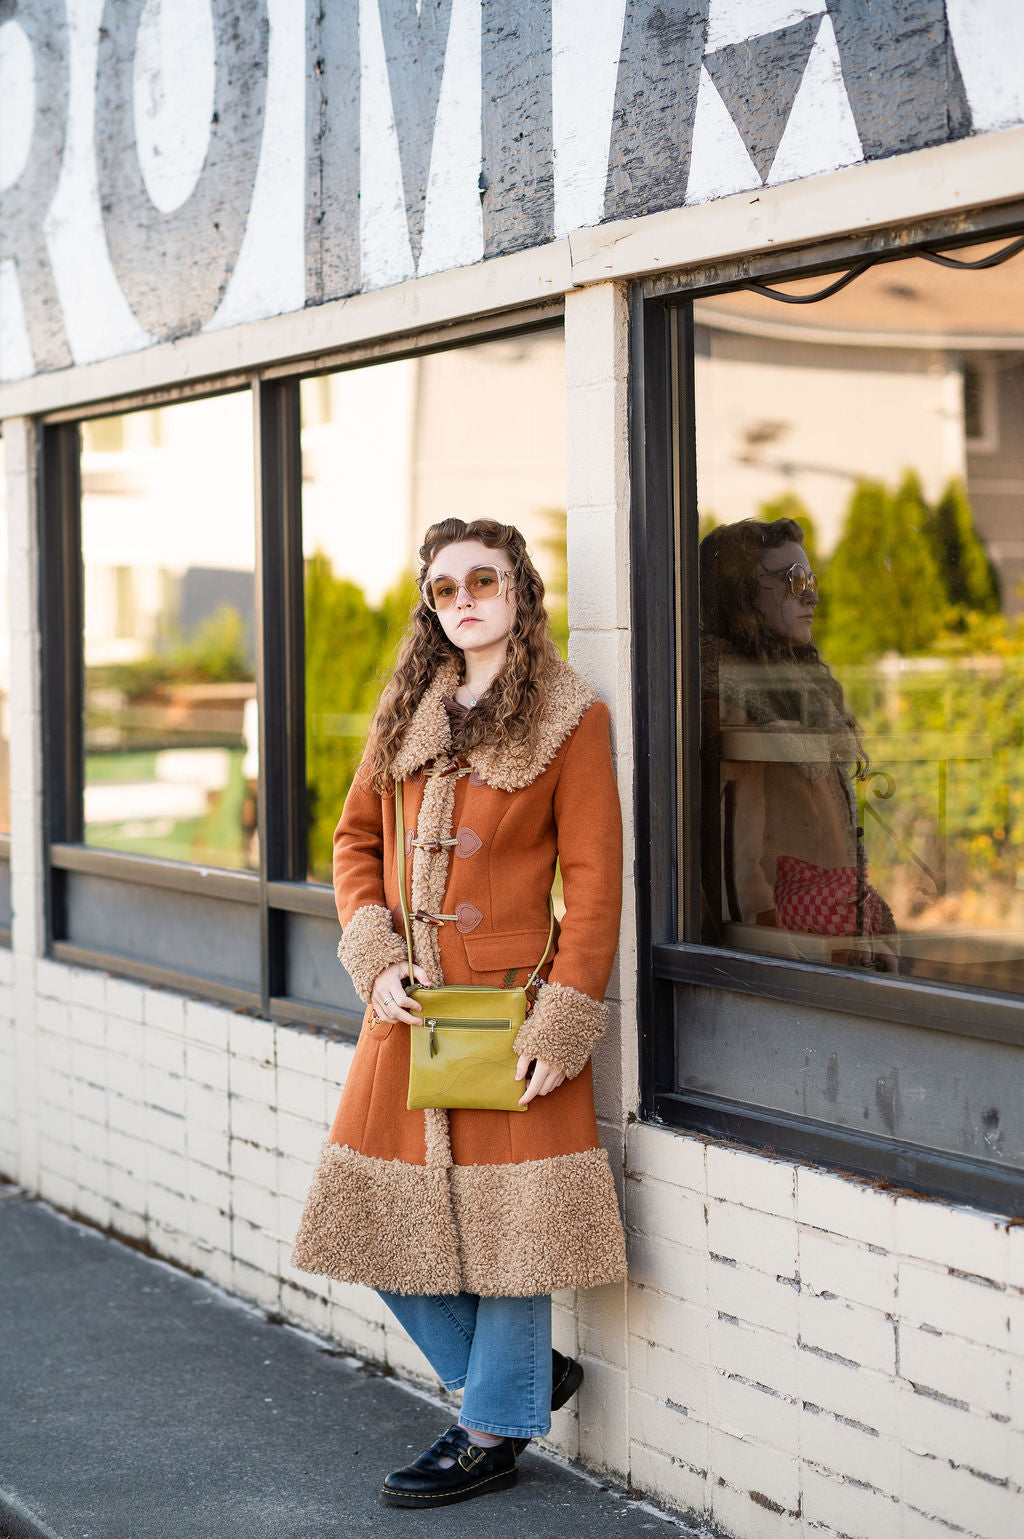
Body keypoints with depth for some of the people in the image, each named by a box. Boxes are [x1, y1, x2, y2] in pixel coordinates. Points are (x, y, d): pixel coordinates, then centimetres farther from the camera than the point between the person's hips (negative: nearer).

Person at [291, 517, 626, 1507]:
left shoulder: (570, 721, -4)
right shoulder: (406, 713, 11)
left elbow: (592, 884, -7)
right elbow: (356, 839, 16)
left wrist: (559, 1026, -13)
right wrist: (375, 959, 0)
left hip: (507, 1008, -5)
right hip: (407, 1010, 6)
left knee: (503, 1217, 0)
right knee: (387, 1217, 7)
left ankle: (492, 1434, 16)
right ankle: (525, 1375, 25)